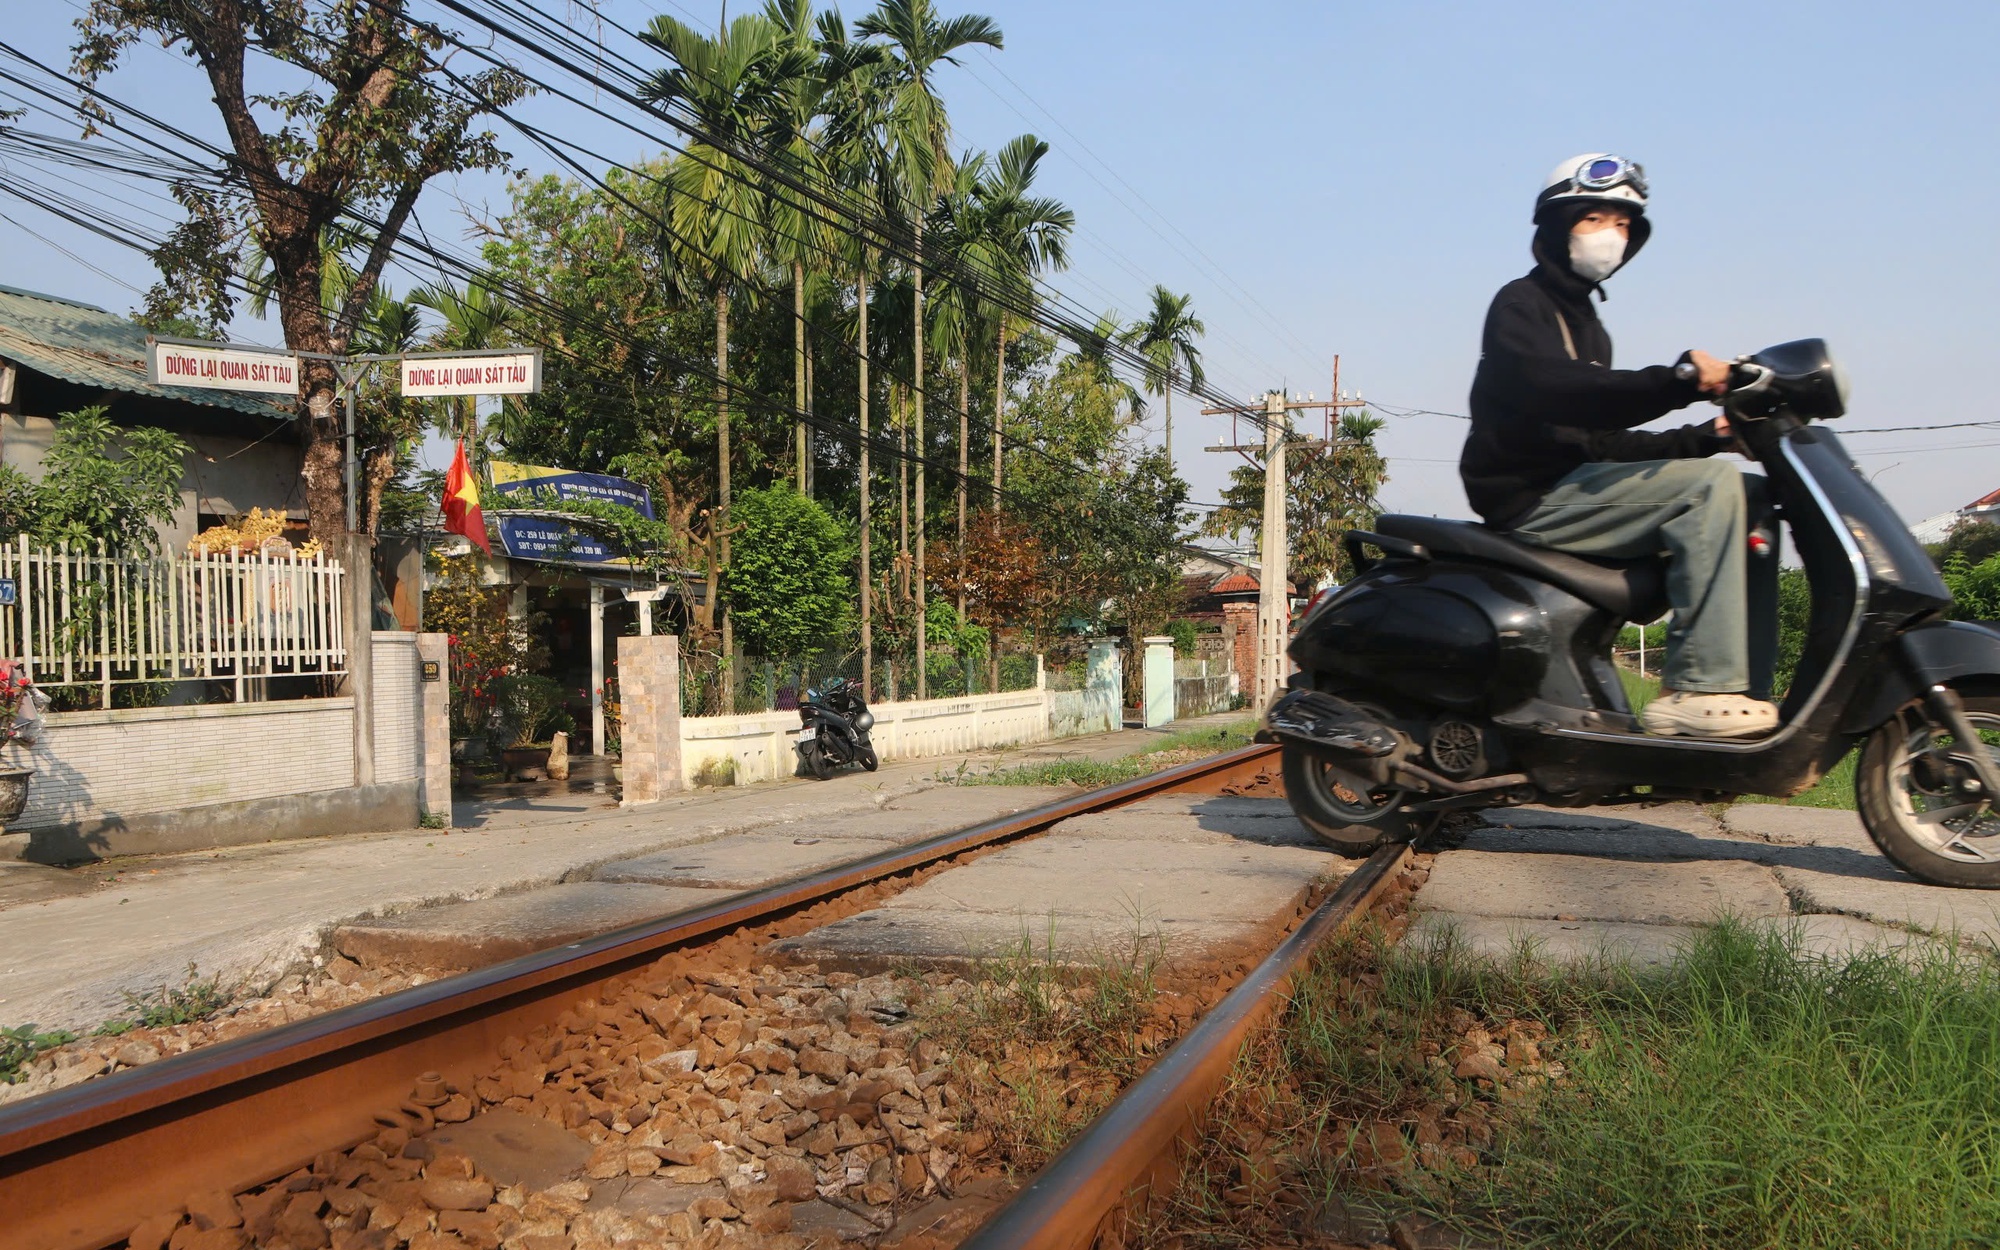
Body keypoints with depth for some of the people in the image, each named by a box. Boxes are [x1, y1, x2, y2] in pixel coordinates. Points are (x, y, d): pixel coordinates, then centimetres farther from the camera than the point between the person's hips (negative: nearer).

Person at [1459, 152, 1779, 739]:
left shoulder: (1585, 323, 26)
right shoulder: (1519, 304, -3)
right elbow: (1554, 390, -25)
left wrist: (1706, 436, 11)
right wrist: (1678, 380, -34)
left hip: (1573, 487, 9)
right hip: (1532, 497, -9)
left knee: (1751, 495, 1)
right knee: (1710, 488, -22)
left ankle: (1748, 688, -7)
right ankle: (1699, 687, -27)